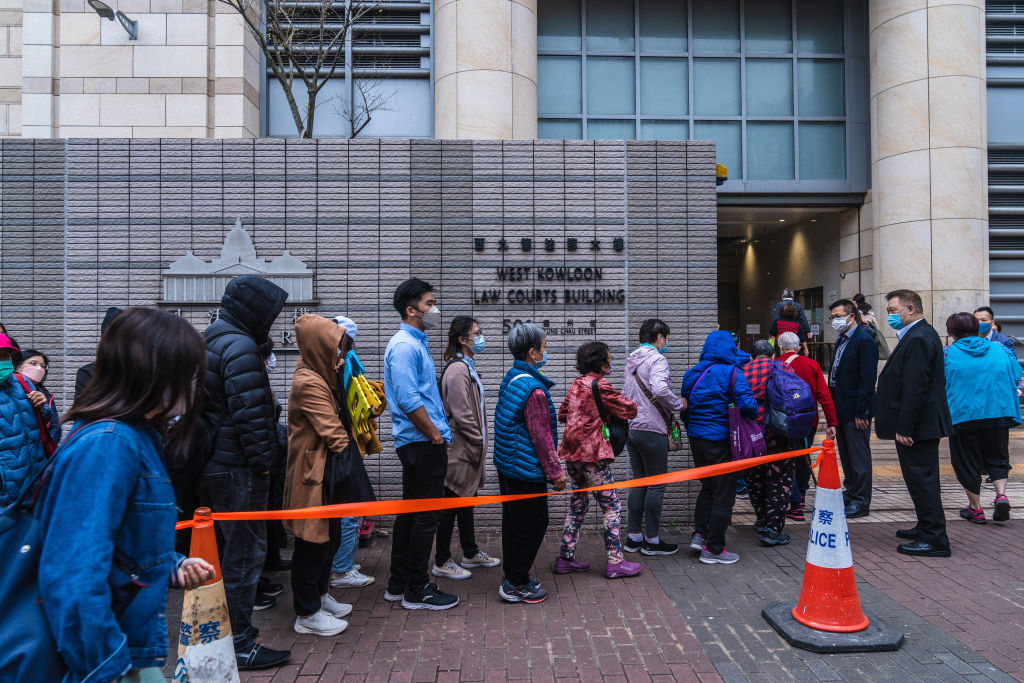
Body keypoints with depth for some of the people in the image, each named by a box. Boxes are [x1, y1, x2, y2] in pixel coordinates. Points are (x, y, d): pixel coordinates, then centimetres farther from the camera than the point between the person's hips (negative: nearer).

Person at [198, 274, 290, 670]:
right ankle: (239, 642, 6)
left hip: (209, 466, 10)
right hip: (237, 468, -10)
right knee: (245, 549, -2)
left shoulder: (210, 342, 15)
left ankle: (233, 603, 36)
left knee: (225, 544, 21)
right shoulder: (241, 347, -17)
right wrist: (263, 461, -16)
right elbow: (249, 413, -23)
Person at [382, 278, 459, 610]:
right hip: (422, 443, -11)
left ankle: (399, 583, 26)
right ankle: (416, 591, 9)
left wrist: (439, 432, 15)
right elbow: (409, 400, -22)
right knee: (426, 517, -2)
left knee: (410, 513, 15)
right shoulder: (405, 346, -15)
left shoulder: (415, 344, 18)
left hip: (417, 443, 11)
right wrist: (436, 436, -15)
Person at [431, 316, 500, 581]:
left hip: (469, 450, 10)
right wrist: (479, 443, -15)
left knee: (467, 500, 19)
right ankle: (441, 562, 13)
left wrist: (480, 444, 17)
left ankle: (471, 553, 32)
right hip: (460, 450, -10)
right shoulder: (457, 370, -19)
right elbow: (461, 415, -23)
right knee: (452, 505, 0)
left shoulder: (467, 366, 14)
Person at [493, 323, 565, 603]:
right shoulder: (533, 389, -22)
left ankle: (512, 577, 30)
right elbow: (541, 436, -20)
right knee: (532, 525, 3)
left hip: (507, 464, 10)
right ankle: (517, 585, 11)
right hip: (526, 470, -10)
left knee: (513, 522, 18)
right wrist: (555, 472, -12)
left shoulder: (510, 379, 8)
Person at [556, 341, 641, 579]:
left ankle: (565, 558, 19)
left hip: (571, 452, 8)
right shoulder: (600, 385, -12)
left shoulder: (576, 384, 12)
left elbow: (562, 414, 21)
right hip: (592, 454, -8)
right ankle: (615, 561, 6)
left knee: (578, 503, 16)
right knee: (611, 506, 2)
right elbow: (629, 410, -7)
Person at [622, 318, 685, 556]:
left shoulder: (632, 360, 14)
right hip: (651, 430, -8)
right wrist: (678, 404, -13)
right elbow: (660, 389, -29)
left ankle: (633, 537, 20)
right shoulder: (657, 359, -12)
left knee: (638, 482, 15)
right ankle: (652, 540, 10)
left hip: (631, 428, 8)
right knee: (656, 485, 2)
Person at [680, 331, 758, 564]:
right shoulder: (731, 372, -11)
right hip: (721, 440, -6)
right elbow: (747, 404, -20)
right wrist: (755, 414, 1)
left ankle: (699, 533, 17)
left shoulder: (692, 373, 7)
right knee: (723, 494, 4)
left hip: (696, 438, 6)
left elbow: (684, 406, 13)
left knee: (708, 487, 23)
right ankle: (713, 549, 8)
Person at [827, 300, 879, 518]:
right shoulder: (841, 340, 13)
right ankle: (850, 493, 31)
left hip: (856, 410, -9)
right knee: (846, 455, 18)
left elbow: (868, 378, -19)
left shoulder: (864, 340, -15)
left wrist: (861, 412, -20)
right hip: (841, 409, 9)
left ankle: (861, 503, 9)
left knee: (859, 456, 0)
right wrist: (833, 405, 12)